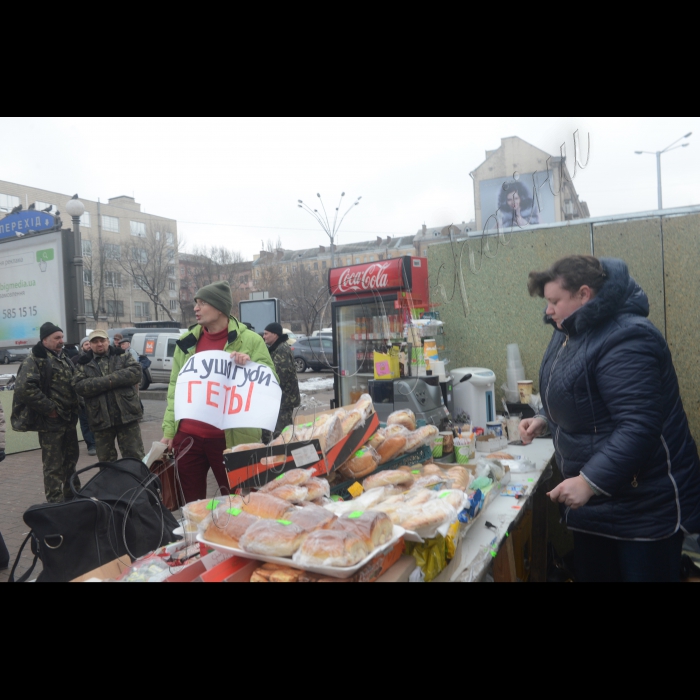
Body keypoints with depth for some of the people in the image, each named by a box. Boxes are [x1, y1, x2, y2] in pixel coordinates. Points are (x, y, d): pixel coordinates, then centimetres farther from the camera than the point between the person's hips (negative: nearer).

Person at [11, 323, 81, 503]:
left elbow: (74, 384, 25)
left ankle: (72, 495, 33)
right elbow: (24, 388, -23)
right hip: (50, 421, -8)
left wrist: (75, 405, 9)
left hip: (69, 419, 8)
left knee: (71, 458, 18)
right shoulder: (35, 360, -11)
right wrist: (49, 409, -20)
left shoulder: (64, 359, 15)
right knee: (54, 465, -1)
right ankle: (55, 502, 9)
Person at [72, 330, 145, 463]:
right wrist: (108, 382, -16)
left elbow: (136, 372, -9)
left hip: (127, 414, -1)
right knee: (105, 460, 14)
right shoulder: (84, 364, 9)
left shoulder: (122, 356, 8)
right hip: (101, 418, 2)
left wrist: (110, 378, -17)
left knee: (135, 456, 4)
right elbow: (79, 386, -7)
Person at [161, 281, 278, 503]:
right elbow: (175, 388, 12)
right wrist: (168, 430, 8)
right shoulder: (187, 341, 10)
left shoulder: (249, 341, -3)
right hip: (188, 435, 4)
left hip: (231, 437, -4)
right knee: (191, 503, 15)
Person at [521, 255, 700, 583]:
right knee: (591, 573, 18)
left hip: (644, 503, -9)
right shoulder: (572, 332, 7)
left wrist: (589, 481, -32)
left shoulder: (624, 340, -23)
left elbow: (638, 427, -31)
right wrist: (545, 419, 8)